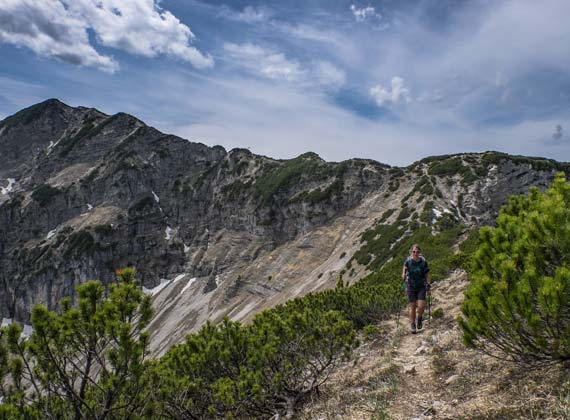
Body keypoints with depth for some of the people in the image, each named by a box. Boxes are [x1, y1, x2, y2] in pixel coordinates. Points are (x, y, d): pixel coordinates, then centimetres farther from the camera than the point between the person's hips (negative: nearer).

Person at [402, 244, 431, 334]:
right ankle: (412, 325, 21)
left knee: (421, 306, -10)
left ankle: (420, 318, 22)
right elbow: (404, 271, -10)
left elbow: (427, 274, 3)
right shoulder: (408, 261, -9)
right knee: (412, 307, 3)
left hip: (421, 286, 0)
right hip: (411, 287, 0)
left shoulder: (423, 261, -6)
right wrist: (403, 276, -29)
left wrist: (428, 284, -2)